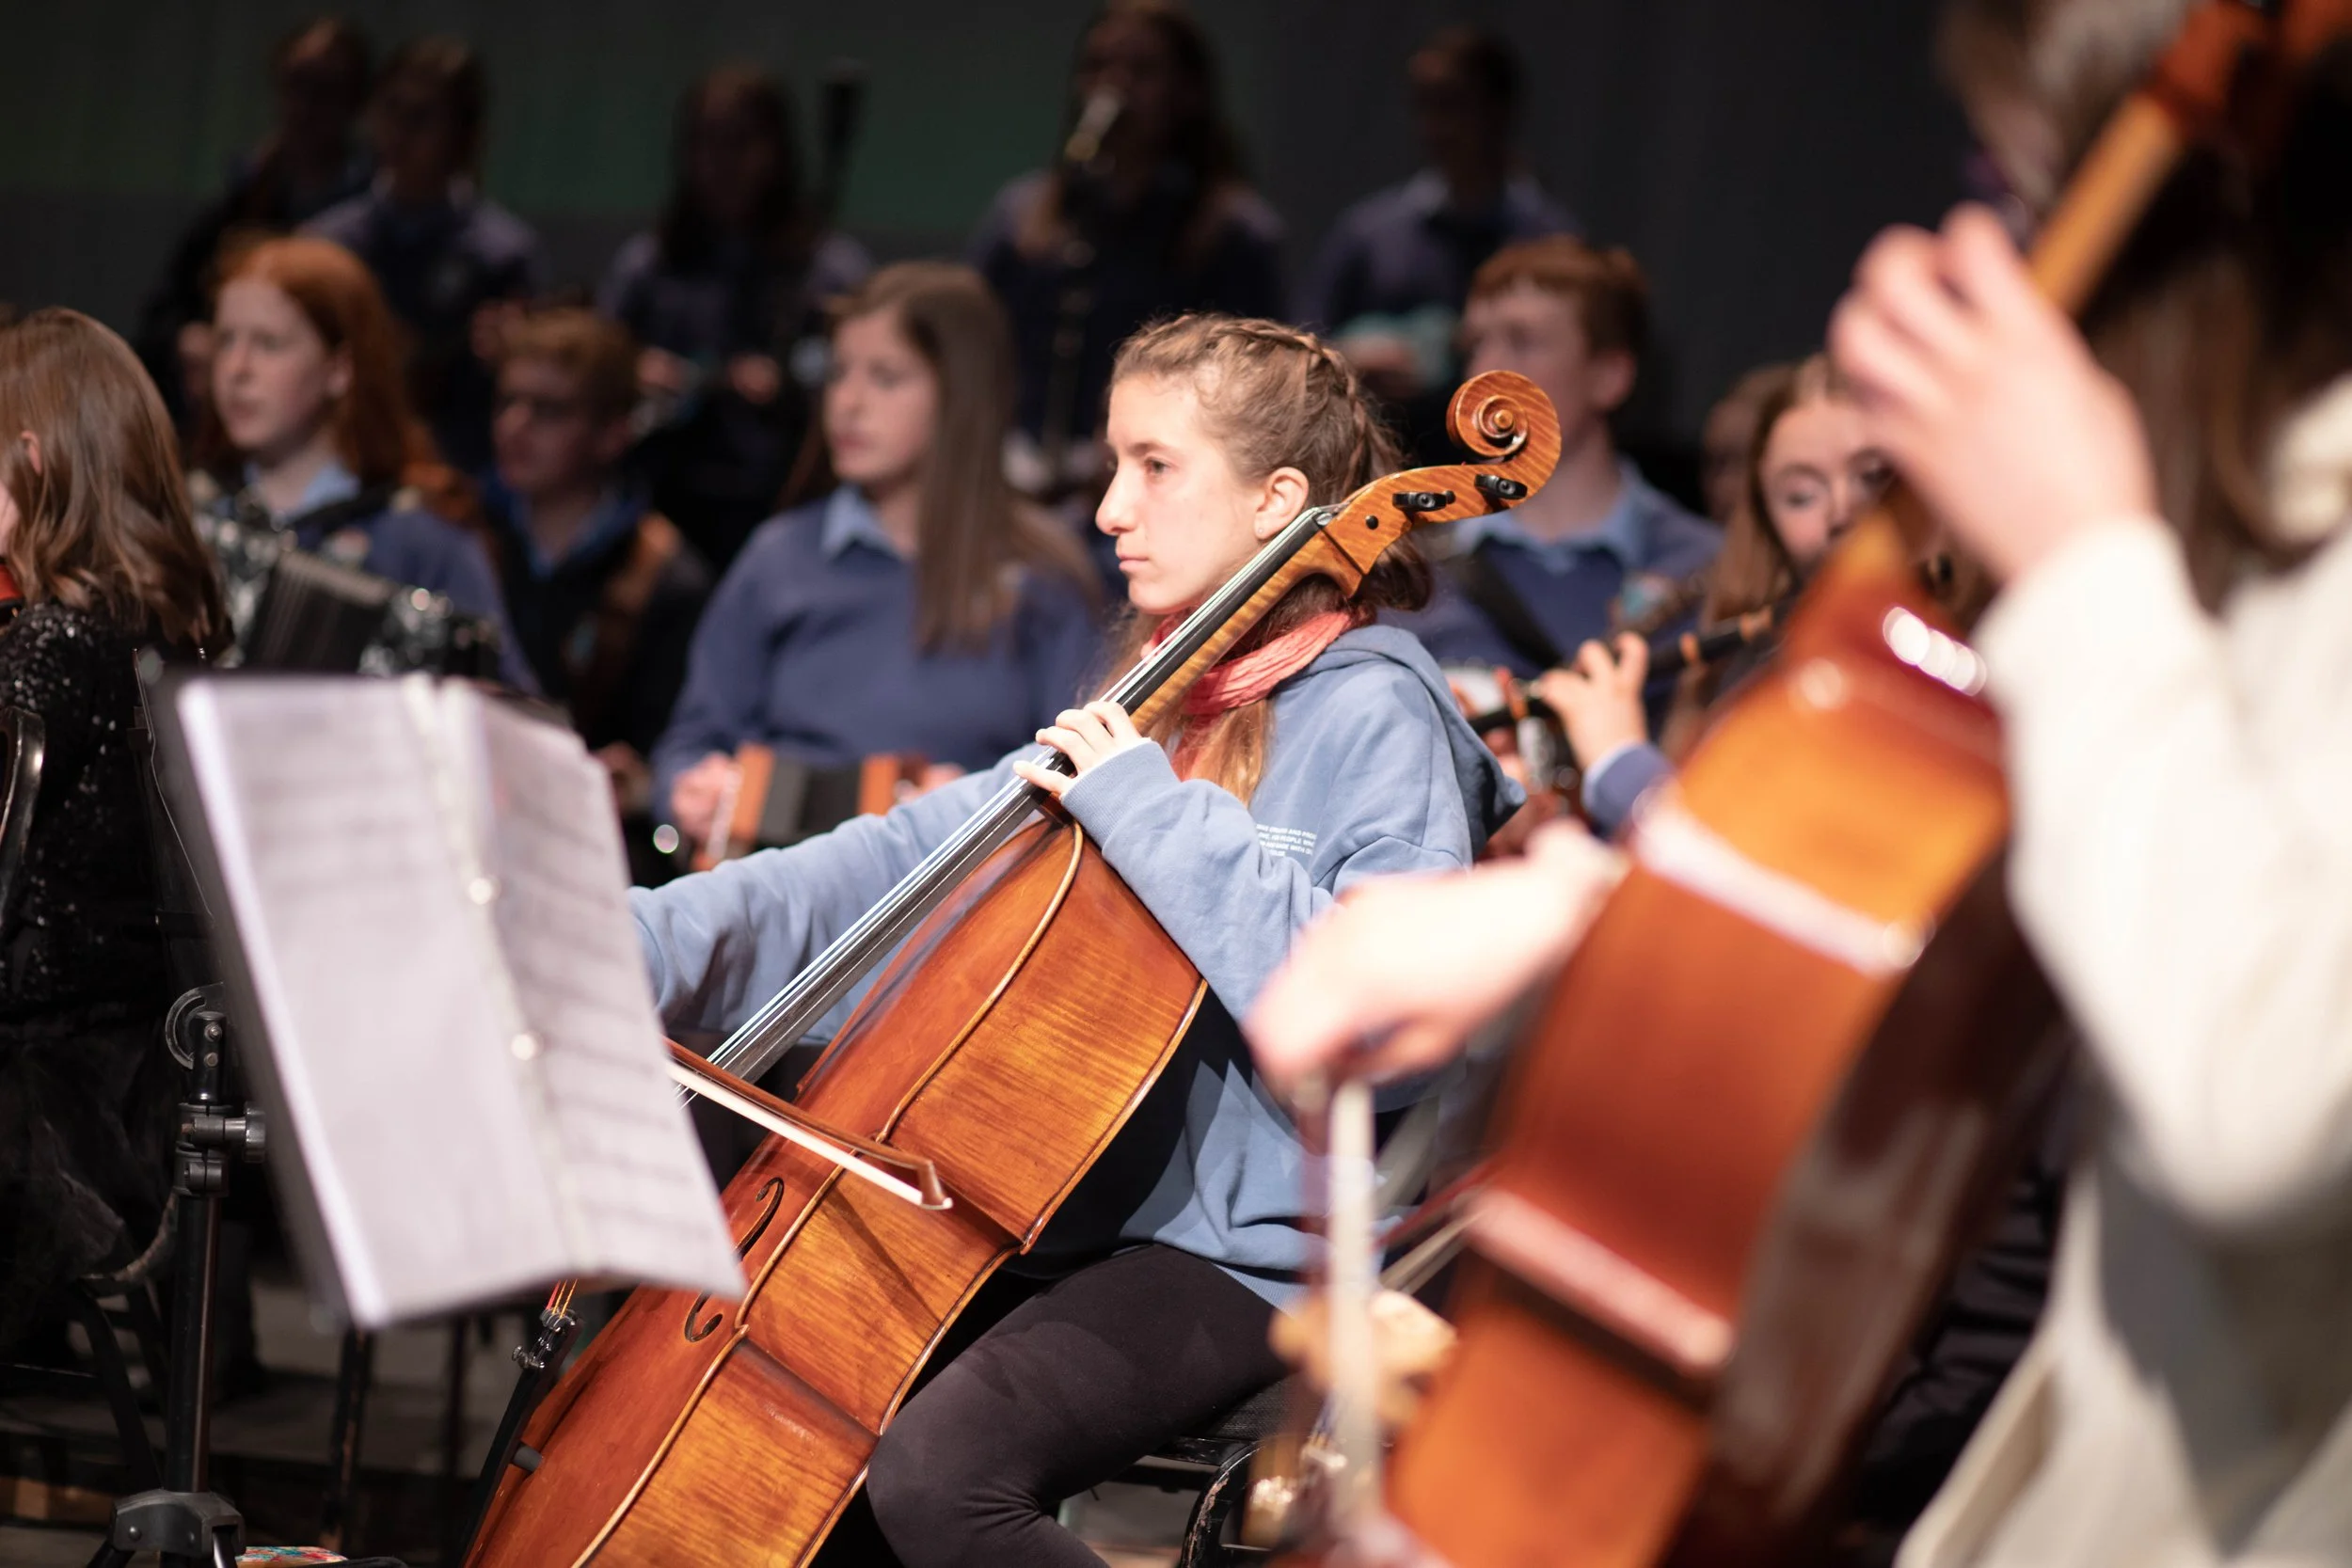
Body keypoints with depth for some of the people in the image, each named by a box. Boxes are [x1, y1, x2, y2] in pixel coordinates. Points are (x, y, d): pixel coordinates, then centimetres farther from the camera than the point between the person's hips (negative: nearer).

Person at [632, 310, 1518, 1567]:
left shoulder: (1376, 717, -10)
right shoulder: (1155, 710, 15)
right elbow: (915, 858, 9)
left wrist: (1155, 807, -24)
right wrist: (641, 940, -1)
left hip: (1247, 1253, -9)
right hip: (1083, 1217, 9)